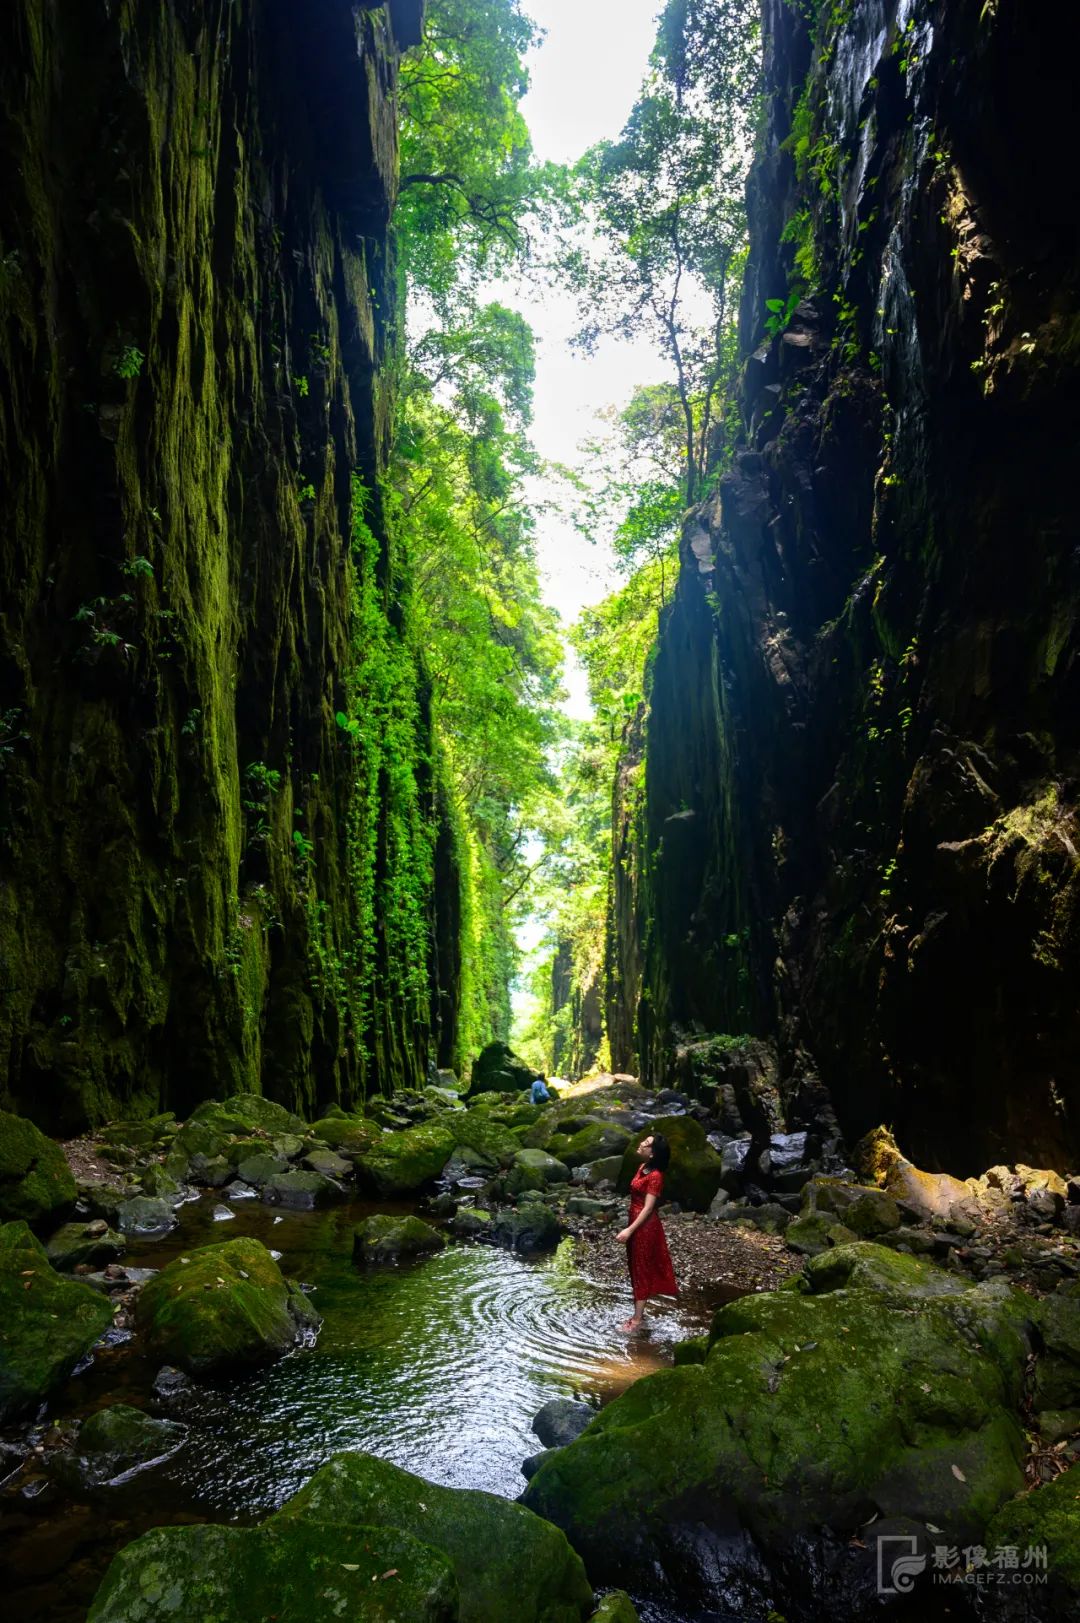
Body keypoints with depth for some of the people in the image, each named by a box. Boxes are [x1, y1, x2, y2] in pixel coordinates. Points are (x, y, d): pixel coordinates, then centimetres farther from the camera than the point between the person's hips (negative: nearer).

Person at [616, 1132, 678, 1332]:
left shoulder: (655, 1176, -23)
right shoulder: (642, 1167, 4)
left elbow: (648, 1208, -23)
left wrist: (629, 1230, -24)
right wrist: (630, 1227, 20)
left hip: (645, 1227, -9)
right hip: (636, 1223, 9)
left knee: (642, 1271, 3)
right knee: (636, 1269, 18)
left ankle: (637, 1320, 15)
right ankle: (637, 1314, 31)